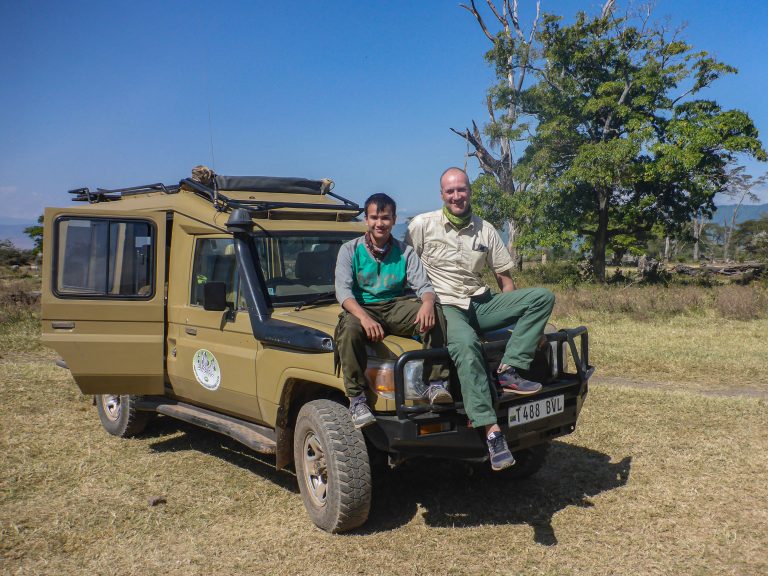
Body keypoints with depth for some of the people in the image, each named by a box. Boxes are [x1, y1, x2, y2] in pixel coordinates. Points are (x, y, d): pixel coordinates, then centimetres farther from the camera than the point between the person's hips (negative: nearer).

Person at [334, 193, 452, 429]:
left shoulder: (405, 252, 8)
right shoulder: (350, 250, 1)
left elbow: (423, 285, -1)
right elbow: (343, 290, -12)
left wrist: (427, 303, -29)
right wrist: (364, 318, -32)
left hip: (396, 306, 2)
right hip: (361, 308, -2)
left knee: (434, 316, -26)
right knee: (349, 329, -38)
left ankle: (435, 384, -23)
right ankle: (356, 399, -29)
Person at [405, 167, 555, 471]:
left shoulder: (485, 230, 11)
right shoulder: (422, 225, 0)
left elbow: (505, 278, 13)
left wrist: (519, 317, 2)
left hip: (481, 304, 5)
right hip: (445, 306, -5)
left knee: (543, 296, -14)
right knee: (466, 344, -39)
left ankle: (508, 371, -24)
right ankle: (491, 429, -38)